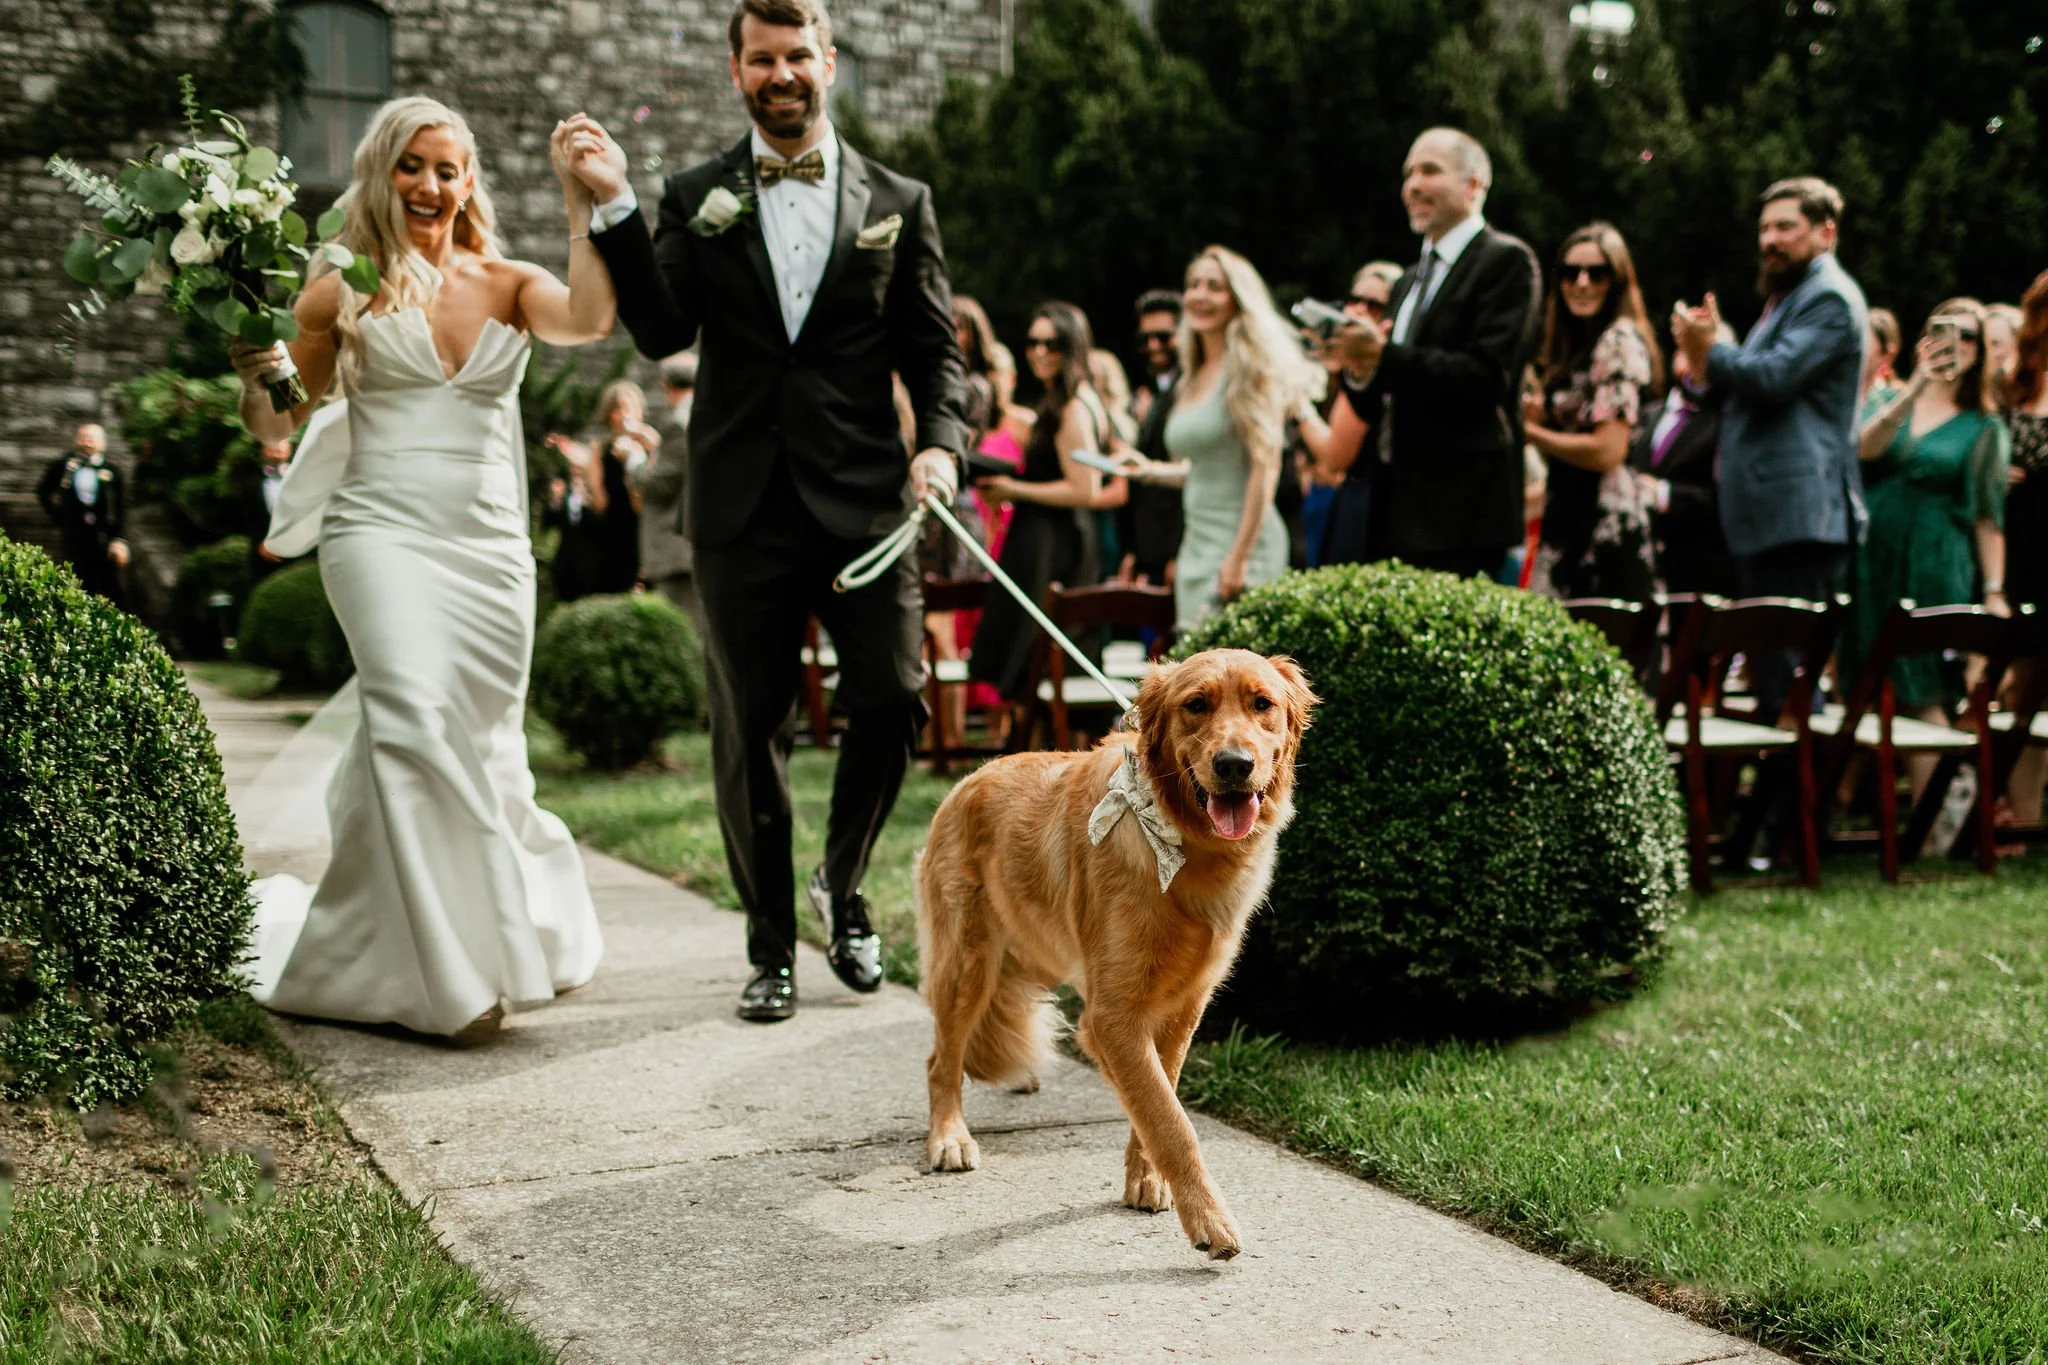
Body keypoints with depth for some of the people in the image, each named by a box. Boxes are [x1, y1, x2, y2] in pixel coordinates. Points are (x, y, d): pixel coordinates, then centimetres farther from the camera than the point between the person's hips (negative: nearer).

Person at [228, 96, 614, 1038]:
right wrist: (251, 371, -11)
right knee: (417, 716, -25)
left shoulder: (508, 284, 10)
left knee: (483, 748, 8)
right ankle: (451, 967, -20)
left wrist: (582, 202, -19)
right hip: (384, 530, -3)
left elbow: (587, 320, -12)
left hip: (492, 548, 3)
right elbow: (277, 425, 10)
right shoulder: (345, 290, 6)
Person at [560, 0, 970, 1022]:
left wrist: (941, 441, -9)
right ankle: (771, 948, 18)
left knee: (892, 700, -8)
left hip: (863, 497, 0)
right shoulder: (694, 200, 8)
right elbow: (661, 332, -5)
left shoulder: (896, 201, 10)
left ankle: (841, 883, 20)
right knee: (748, 732, 4)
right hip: (743, 506, 0)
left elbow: (934, 348, 9)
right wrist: (614, 208, -14)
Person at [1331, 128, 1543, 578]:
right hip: (1397, 511, 8)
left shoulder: (1506, 261, -2)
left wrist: (1384, 357, -18)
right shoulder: (1410, 282, 23)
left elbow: (1486, 376, -16)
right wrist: (1360, 372, -4)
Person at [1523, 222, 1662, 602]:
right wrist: (1536, 411, 3)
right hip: (1568, 519, 9)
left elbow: (1608, 451, -16)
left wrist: (1533, 433, -6)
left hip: (1606, 522, -9)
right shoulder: (1576, 346, 18)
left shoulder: (1620, 342, -10)